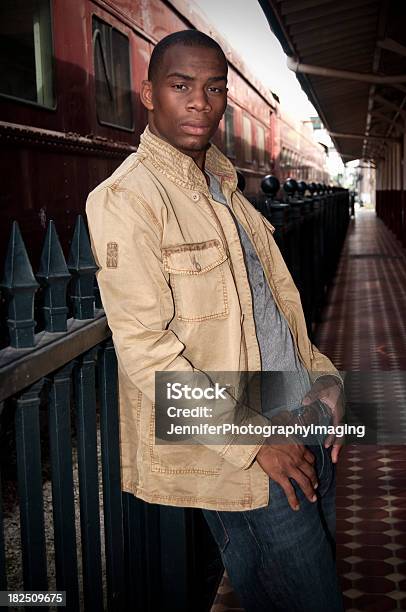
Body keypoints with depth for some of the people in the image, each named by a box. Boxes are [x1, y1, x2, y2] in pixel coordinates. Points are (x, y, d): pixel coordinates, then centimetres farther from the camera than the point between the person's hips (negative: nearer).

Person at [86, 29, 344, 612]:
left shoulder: (223, 187, 13)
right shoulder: (126, 198, -14)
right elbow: (144, 350, -20)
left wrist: (322, 376, 6)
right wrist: (253, 442, -17)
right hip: (236, 456, -8)